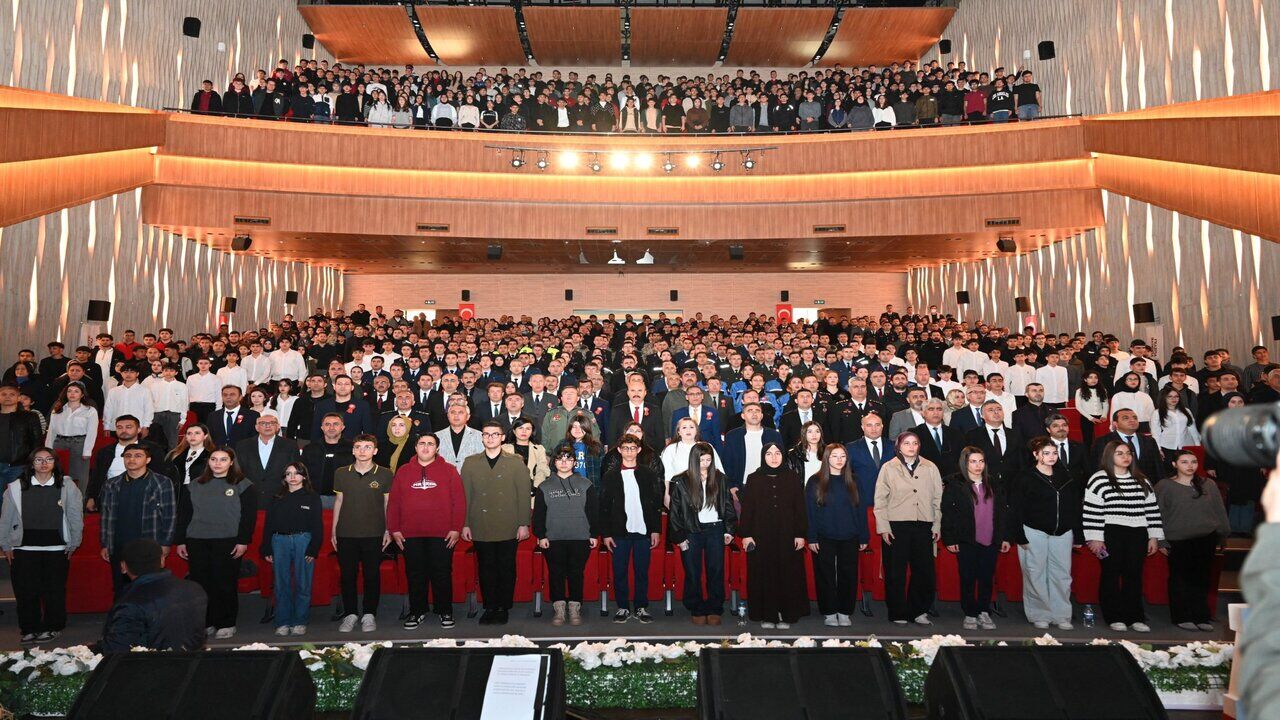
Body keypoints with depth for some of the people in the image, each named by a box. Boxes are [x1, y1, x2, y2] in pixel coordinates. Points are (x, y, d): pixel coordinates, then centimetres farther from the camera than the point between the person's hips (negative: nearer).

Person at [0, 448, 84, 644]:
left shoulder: (67, 487, -1)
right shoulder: (16, 488, 0)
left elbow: (76, 517, 3)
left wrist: (73, 544, 4)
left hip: (57, 549, -1)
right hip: (24, 549, 1)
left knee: (54, 591, 5)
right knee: (25, 591, 4)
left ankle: (52, 627, 20)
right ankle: (29, 629, 20)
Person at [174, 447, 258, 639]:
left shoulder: (243, 485, 1)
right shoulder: (194, 486, 13)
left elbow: (249, 516, -4)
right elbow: (183, 515, 14)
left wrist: (243, 541, -10)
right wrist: (180, 541, 8)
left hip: (228, 543, -4)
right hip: (197, 542, 4)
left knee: (225, 585, -1)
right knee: (201, 584, 3)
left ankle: (226, 624, 9)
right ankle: (206, 623, 15)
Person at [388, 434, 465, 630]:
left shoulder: (449, 471, 4)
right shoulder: (403, 472, 10)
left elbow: (459, 501, -1)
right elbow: (393, 502, 8)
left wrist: (456, 529, -7)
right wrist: (394, 529, 1)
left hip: (442, 534, -2)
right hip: (410, 534, 2)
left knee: (442, 574, 3)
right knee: (415, 575, 8)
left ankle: (445, 612, 15)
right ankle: (417, 612, 21)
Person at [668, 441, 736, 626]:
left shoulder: (719, 479, 3)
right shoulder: (681, 482, -3)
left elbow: (728, 505, 9)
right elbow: (674, 512, -1)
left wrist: (729, 529, 3)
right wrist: (679, 537, -4)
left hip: (715, 529, 2)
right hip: (691, 532, -1)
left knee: (716, 571, 5)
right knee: (693, 573, 5)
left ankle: (714, 610, 15)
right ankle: (696, 610, 16)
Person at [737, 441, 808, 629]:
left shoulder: (793, 479, 4)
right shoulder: (753, 480, 3)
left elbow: (800, 508, 4)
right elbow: (746, 508, 1)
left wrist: (801, 534, -2)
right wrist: (745, 534, -5)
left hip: (787, 535, 0)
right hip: (761, 536, 0)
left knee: (788, 574, 3)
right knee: (763, 575, 3)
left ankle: (786, 615, 14)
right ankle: (766, 615, 13)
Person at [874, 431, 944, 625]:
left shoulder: (930, 468, 10)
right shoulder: (889, 468, 4)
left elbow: (937, 498, 11)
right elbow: (880, 500, 2)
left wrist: (937, 525, 6)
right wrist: (883, 527, -4)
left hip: (923, 526, 2)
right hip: (896, 526, -2)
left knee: (924, 571, 3)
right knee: (896, 572, 2)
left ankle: (919, 611, 18)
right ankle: (898, 614, 13)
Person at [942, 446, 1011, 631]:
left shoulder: (994, 486, 10)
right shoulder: (954, 485, -4)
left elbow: (1003, 512, 13)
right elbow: (946, 513, -6)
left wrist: (1005, 538, 9)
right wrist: (949, 540, -9)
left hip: (991, 541, 3)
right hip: (966, 541, -3)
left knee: (987, 578, 7)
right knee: (968, 579, 4)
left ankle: (983, 612, 20)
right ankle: (970, 615, 14)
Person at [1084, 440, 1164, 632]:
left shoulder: (1142, 481, 13)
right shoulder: (1099, 480, -4)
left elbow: (1152, 509, 13)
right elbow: (1092, 510, -8)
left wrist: (1154, 537, 8)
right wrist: (1095, 538, -12)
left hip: (1137, 536, 4)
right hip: (1111, 536, -4)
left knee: (1134, 575, 6)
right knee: (1112, 575, 0)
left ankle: (1134, 617, 15)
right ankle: (1115, 617, 8)